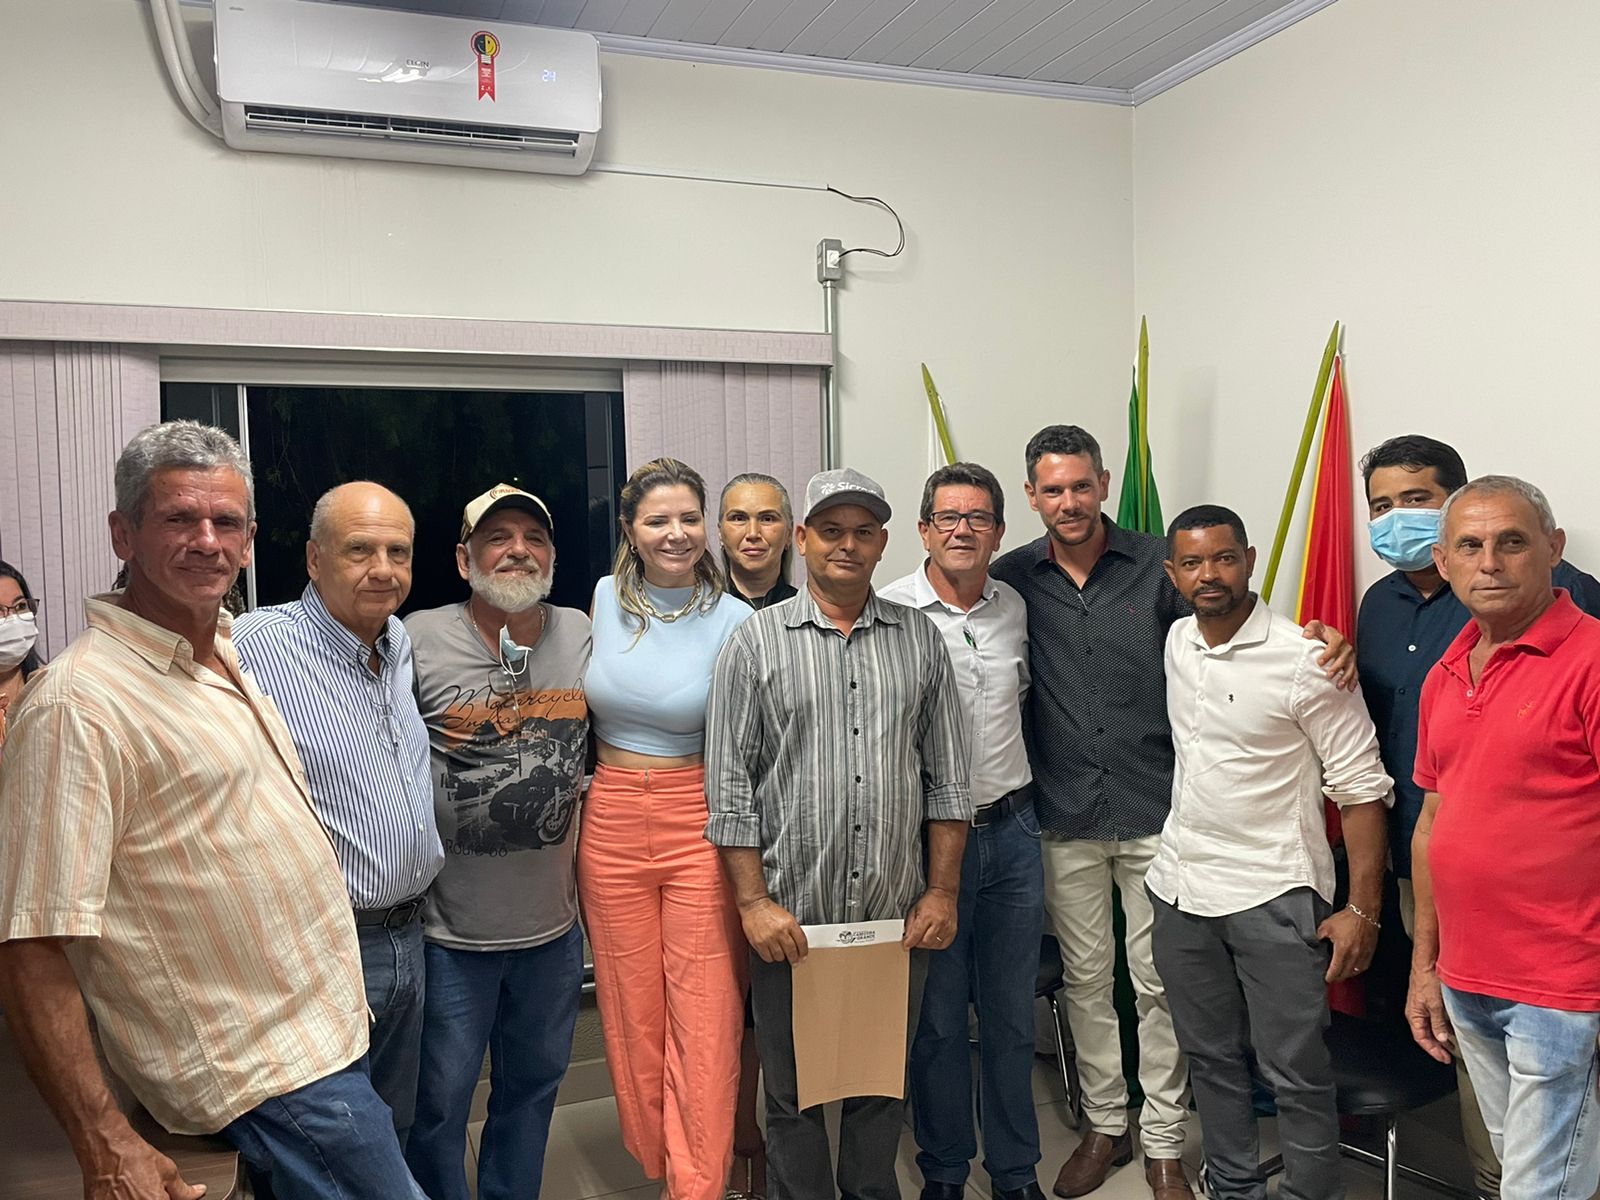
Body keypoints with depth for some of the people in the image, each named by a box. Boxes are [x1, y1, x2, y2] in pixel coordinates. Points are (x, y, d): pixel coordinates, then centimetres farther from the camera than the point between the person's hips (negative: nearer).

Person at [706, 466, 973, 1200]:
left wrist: (942, 892, 2)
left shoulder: (920, 639, 5)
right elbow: (729, 786, -5)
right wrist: (754, 902, -9)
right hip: (791, 918, -2)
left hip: (898, 917, 2)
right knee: (793, 1092, 12)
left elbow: (946, 778, 6)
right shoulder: (755, 642, -2)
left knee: (883, 1085, 18)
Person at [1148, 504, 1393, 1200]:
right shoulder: (1176, 643, 4)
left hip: (1273, 897, -6)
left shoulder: (1304, 659, -14)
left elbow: (1362, 787, -11)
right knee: (1210, 1059, 18)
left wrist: (1362, 910, -14)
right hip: (1180, 886, 6)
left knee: (1295, 1075, 3)